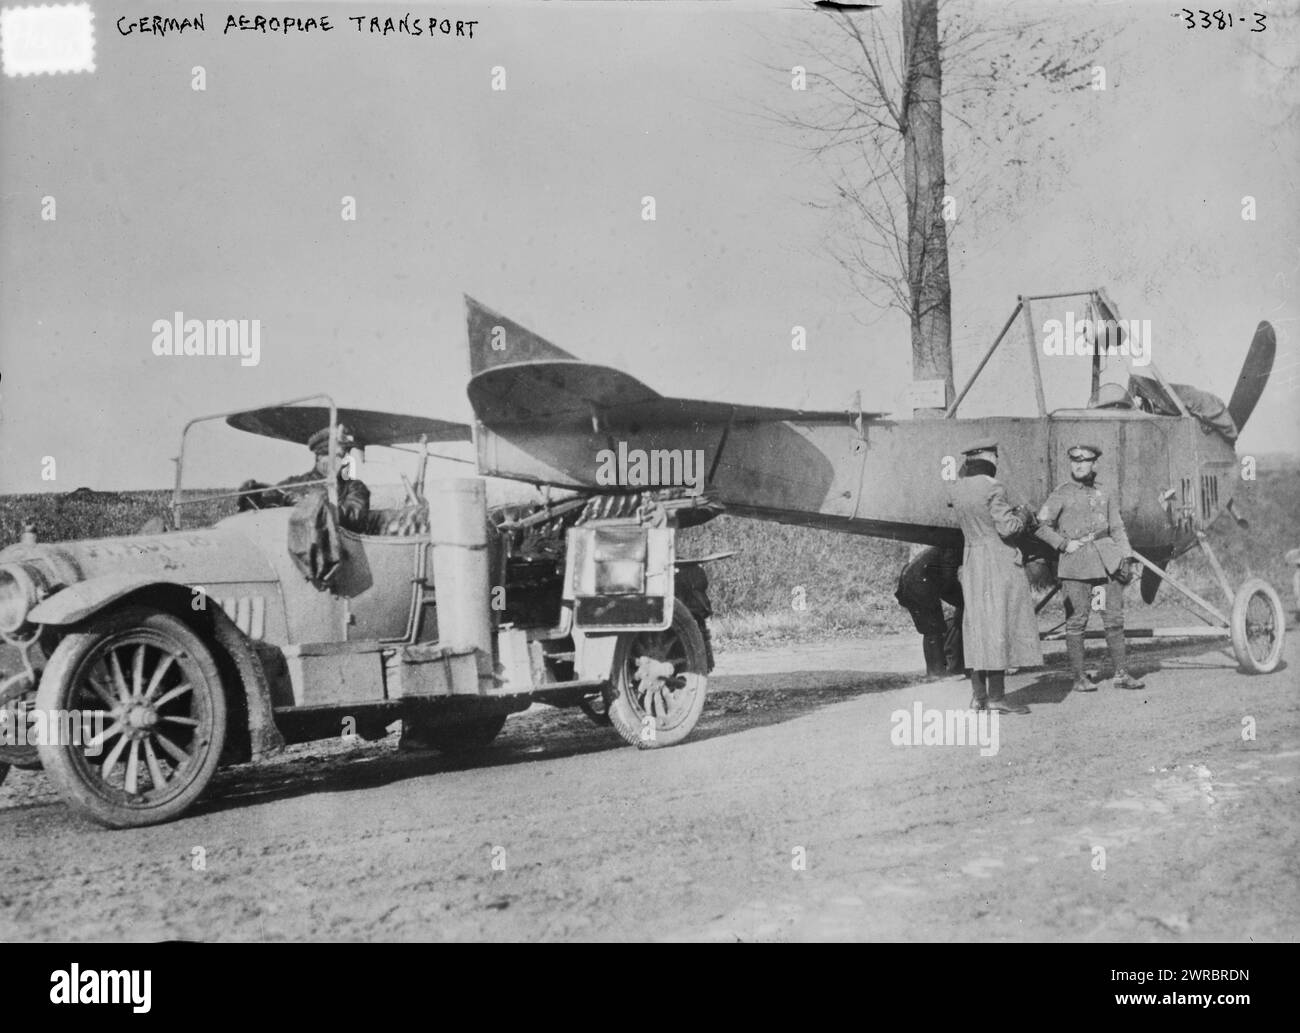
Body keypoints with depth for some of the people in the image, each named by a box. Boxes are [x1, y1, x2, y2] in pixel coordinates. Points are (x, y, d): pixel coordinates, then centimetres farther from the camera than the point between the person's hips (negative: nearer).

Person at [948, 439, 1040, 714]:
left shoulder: (958, 489, 7)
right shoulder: (993, 488, -15)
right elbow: (1006, 527, -17)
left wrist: (1014, 512, 19)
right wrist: (1023, 514, 1)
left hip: (972, 559, 7)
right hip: (999, 560, -7)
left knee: (977, 624, 11)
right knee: (999, 624, -3)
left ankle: (978, 694, 13)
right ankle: (996, 695, -3)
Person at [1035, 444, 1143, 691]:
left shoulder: (1106, 494, 13)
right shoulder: (1061, 494, 2)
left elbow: (1117, 529, 16)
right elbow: (1041, 525, 1)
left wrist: (1125, 558, 6)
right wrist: (1063, 544, -9)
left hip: (1106, 560, 4)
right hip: (1075, 563, -4)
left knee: (1115, 619, 3)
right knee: (1076, 620, -2)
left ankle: (1121, 673, 9)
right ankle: (1079, 677, 4)